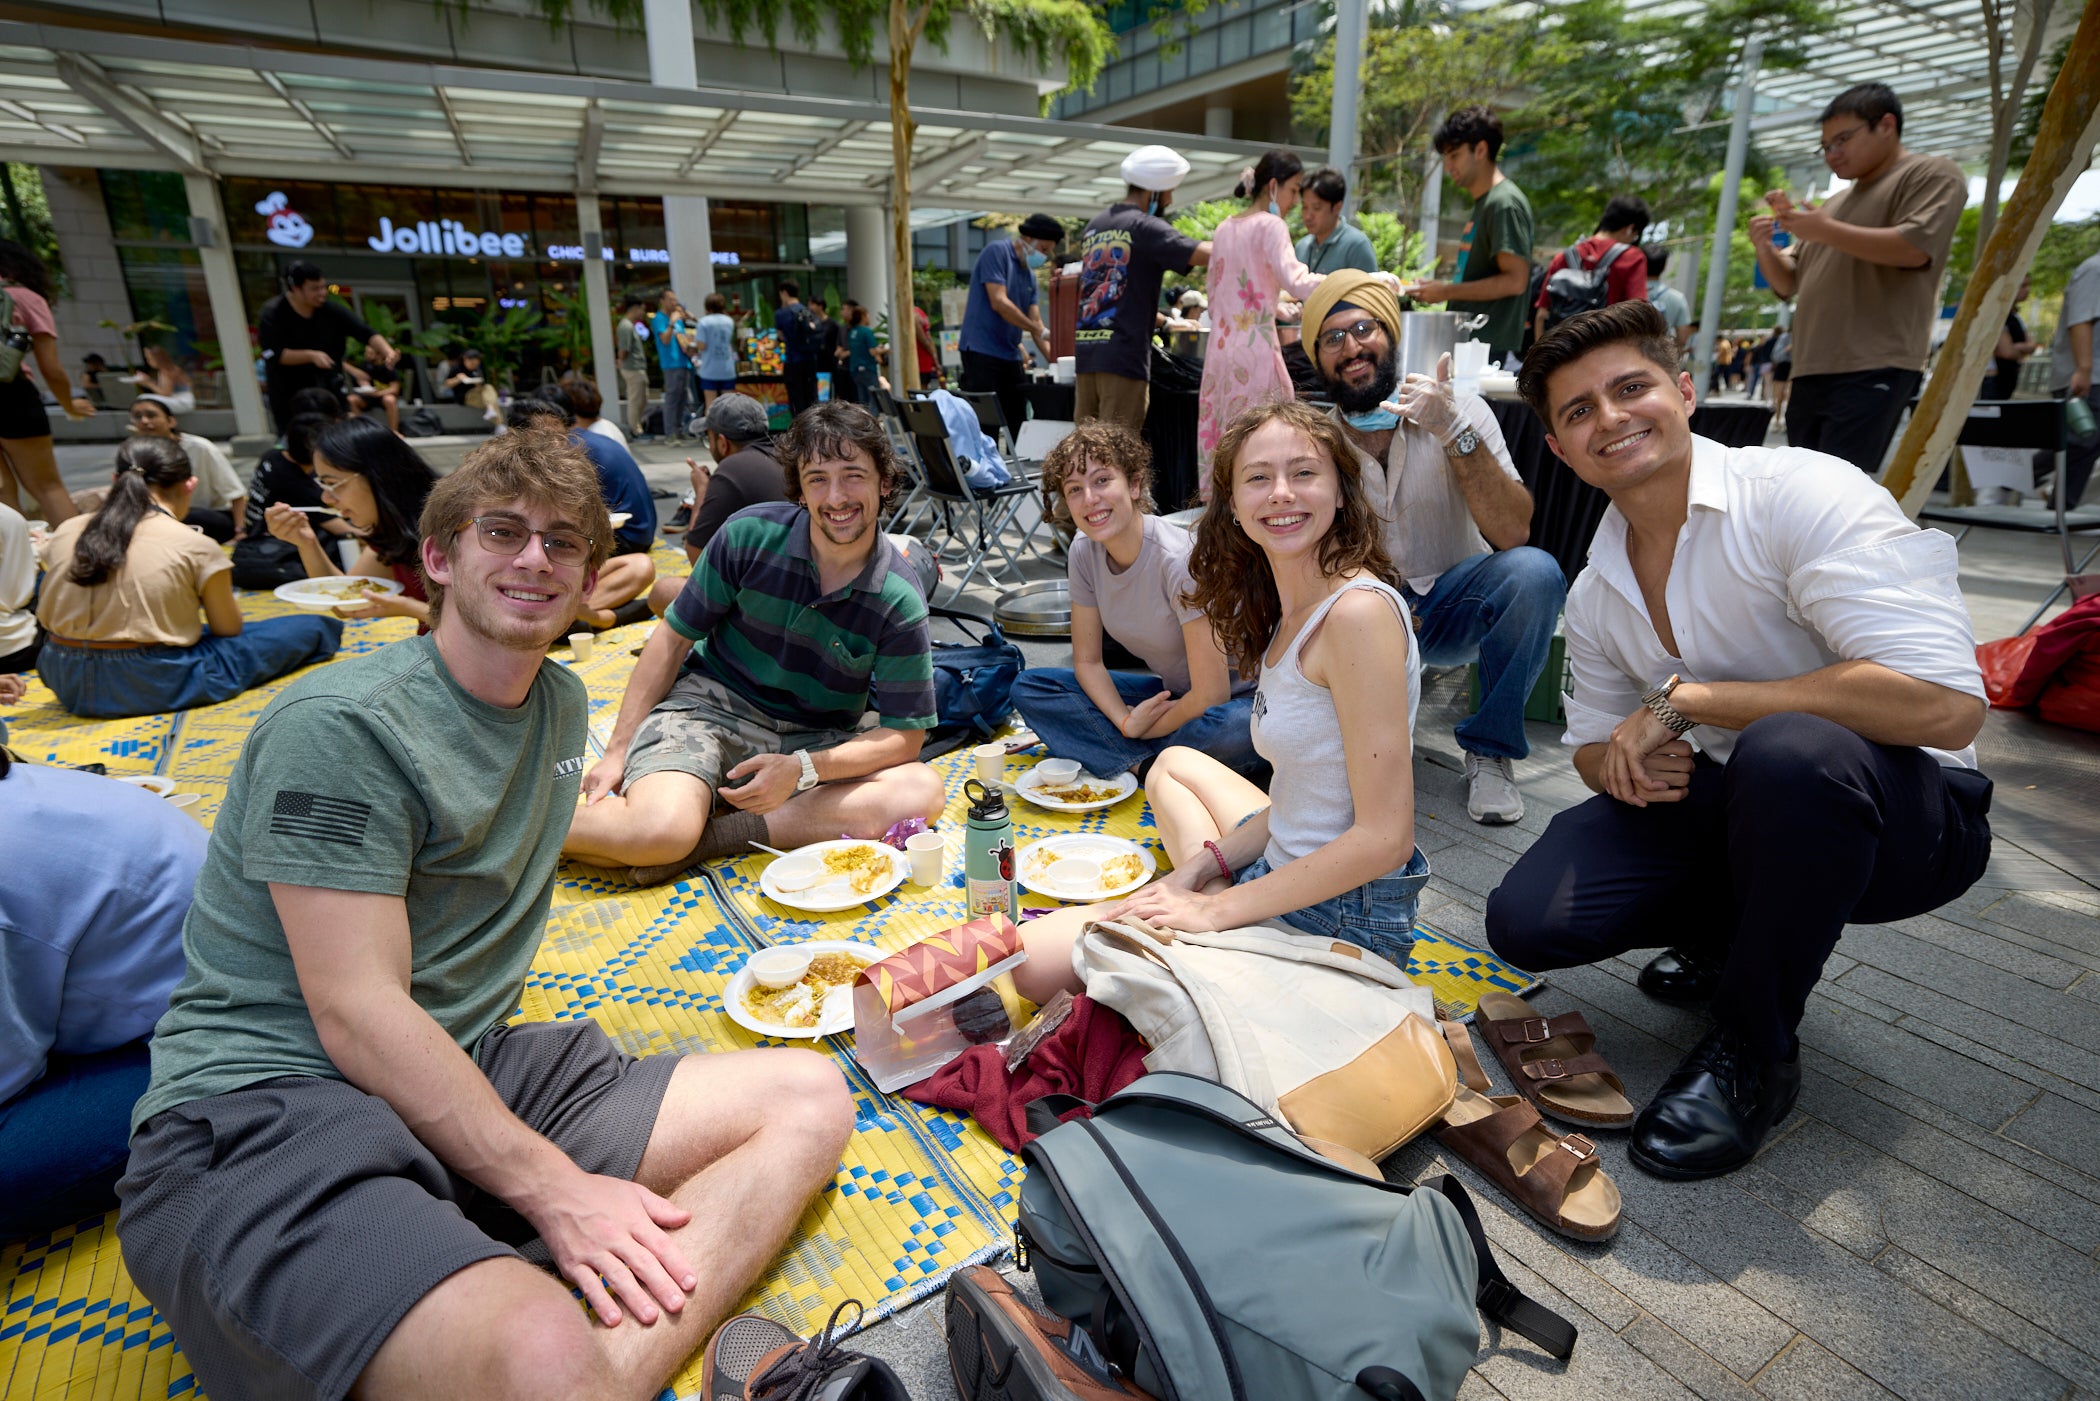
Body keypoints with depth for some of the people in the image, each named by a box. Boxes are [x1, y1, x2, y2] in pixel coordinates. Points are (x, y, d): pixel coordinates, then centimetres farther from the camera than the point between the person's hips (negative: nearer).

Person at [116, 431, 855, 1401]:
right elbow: (358, 1017, -18)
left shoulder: (562, 702, 11)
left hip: (465, 1076, 9)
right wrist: (556, 1190, -20)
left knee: (809, 1096, -11)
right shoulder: (339, 725, -13)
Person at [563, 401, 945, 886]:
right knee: (660, 829, -31)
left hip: (817, 742, 2)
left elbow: (904, 734, -11)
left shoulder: (899, 601, -12)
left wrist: (801, 770, -25)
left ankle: (719, 835, -25)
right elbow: (674, 637, 1)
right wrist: (618, 750, -4)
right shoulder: (751, 534, -9)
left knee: (923, 790, -27)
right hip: (710, 707, -1)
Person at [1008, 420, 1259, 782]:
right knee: (1028, 687, -5)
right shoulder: (1083, 551, -7)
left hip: (1237, 700, -6)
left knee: (1237, 731, -41)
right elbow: (1087, 662, 1)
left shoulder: (1180, 560, -27)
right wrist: (1126, 722, -16)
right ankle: (1149, 764, -17)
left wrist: (1139, 731, -12)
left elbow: (1210, 695, -26)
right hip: (1170, 694, 6)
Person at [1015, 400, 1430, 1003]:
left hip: (1338, 916, -10)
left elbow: (1384, 836, -24)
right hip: (1285, 872, 10)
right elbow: (1304, 794, 8)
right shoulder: (1287, 612, 6)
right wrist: (1201, 868, -2)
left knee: (1035, 962, -11)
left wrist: (1217, 910, -19)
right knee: (1175, 763, 34)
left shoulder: (1359, 609, -23)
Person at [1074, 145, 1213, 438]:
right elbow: (1208, 254, -17)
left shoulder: (1093, 226, 18)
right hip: (1124, 355, -7)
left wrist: (1162, 320, 31)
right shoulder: (1145, 227, -5)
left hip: (1085, 351, 7)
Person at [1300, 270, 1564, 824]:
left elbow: (1512, 534, -22)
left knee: (1533, 571, -31)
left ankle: (1491, 750, -11)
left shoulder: (1461, 412, -10)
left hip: (1453, 608, 0)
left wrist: (1454, 433, -33)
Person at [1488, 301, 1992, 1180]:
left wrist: (1685, 699, -26)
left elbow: (1944, 704, -28)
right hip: (1727, 804, 5)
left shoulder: (1799, 494, -18)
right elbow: (1593, 750, 11)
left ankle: (1754, 1051, -13)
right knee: (1526, 922, -15)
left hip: (1902, 812, -5)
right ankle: (1735, 939, 16)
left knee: (1786, 751, -40)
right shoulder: (1595, 596, 2)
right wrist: (1630, 763, -14)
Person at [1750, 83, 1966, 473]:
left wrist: (1825, 231, -10)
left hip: (1874, 369, -8)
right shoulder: (1835, 203, 29)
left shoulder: (1933, 174, 7)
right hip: (1810, 372, 8)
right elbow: (1789, 284, 26)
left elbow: (1914, 248, -11)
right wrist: (1766, 249, 6)